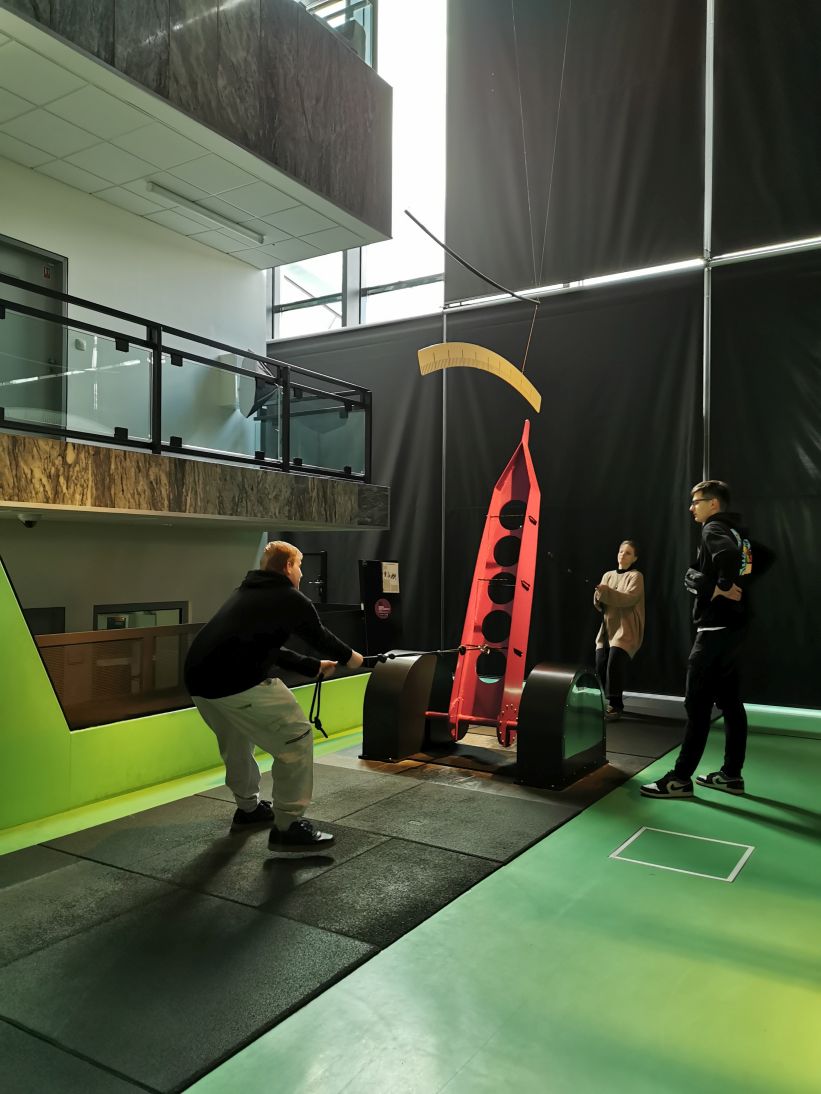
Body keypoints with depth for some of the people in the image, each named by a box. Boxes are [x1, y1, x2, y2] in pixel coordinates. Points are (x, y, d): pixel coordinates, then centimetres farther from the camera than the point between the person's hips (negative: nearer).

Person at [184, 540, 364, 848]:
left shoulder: (246, 593, 27)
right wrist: (349, 656, 39)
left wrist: (314, 667, 41)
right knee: (296, 738, 2)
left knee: (236, 739, 31)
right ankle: (287, 827, 6)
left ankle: (248, 808, 43)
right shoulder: (291, 599, 6)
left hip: (199, 678, 9)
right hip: (238, 682, -9)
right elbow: (319, 637, 19)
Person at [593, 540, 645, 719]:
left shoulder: (635, 576, -1)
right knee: (600, 666, -3)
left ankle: (615, 706, -11)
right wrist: (599, 595, -11)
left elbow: (629, 598, -18)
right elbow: (599, 605, 11)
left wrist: (607, 592, -25)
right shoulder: (608, 575, 15)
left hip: (626, 631, -5)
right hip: (607, 629, 5)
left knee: (614, 665, -19)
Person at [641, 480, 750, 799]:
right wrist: (710, 584, 1)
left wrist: (723, 585, -20)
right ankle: (731, 774, 20)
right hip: (733, 626, 9)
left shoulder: (714, 529, -11)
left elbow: (727, 555, -33)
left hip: (716, 628, -9)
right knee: (729, 700, 12)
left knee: (697, 704, -6)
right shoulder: (739, 531, 17)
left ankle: (681, 778, -2)